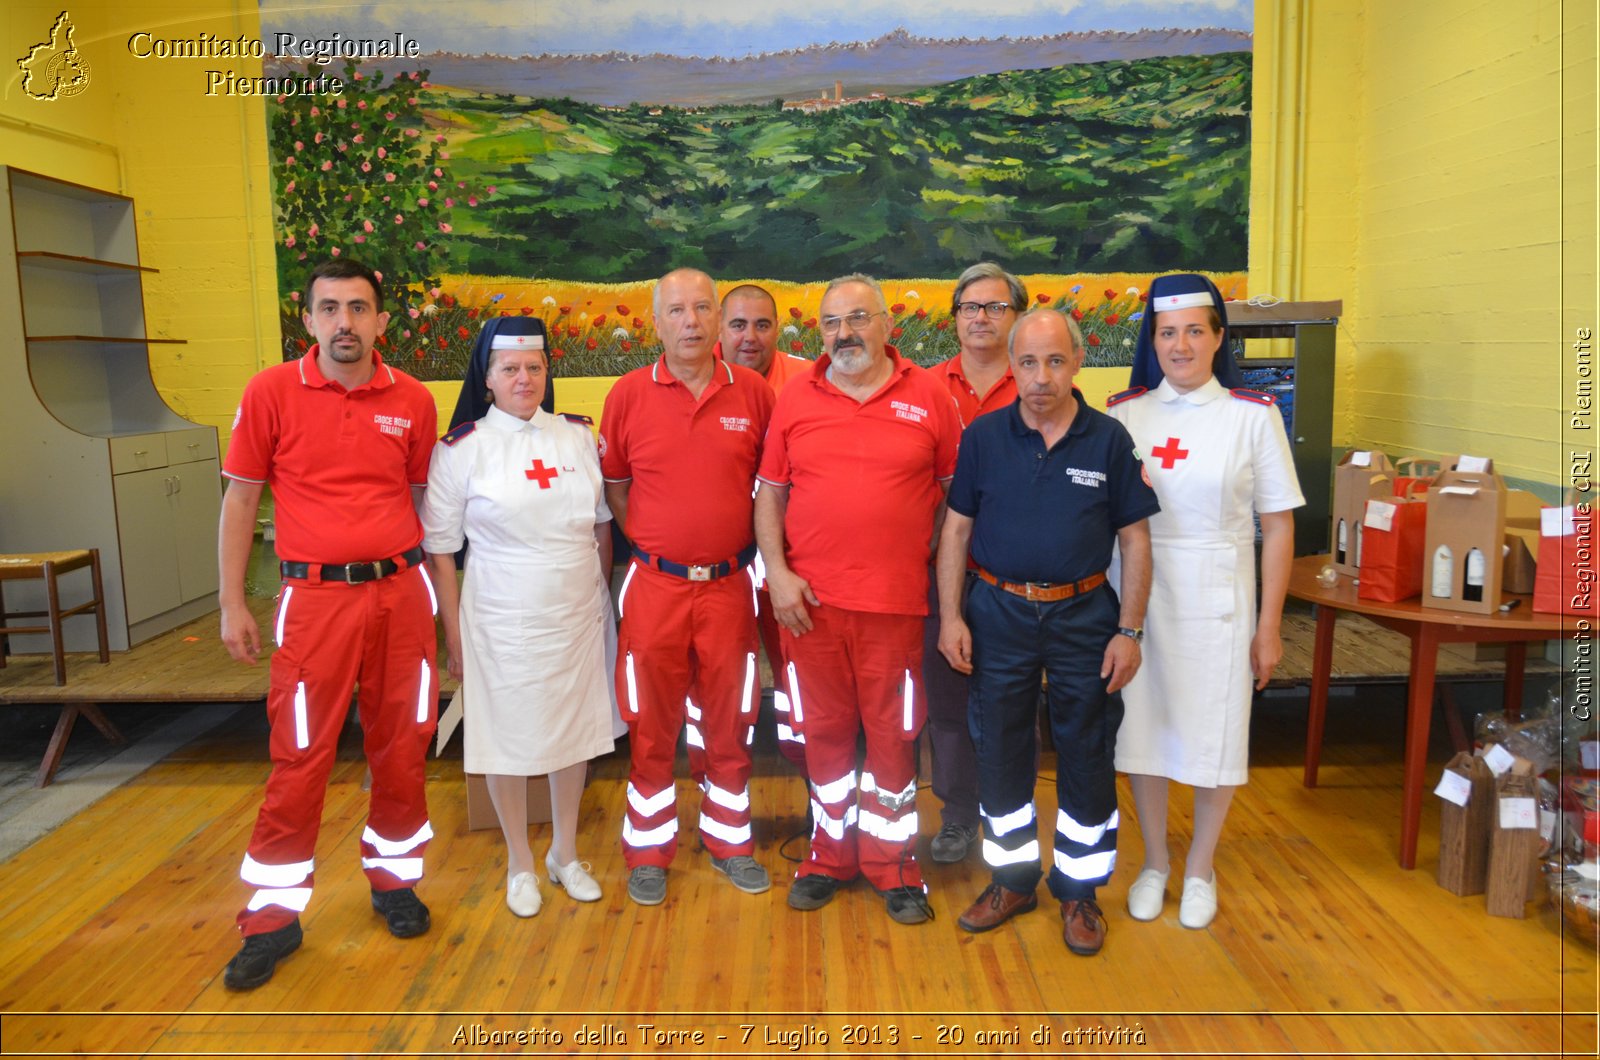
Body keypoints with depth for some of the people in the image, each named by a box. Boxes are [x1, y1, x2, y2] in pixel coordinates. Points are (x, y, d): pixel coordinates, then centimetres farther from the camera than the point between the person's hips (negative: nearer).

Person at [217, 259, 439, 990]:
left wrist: (437, 587, 9)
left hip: (401, 590, 2)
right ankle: (274, 916, 19)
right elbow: (239, 498, 2)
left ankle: (395, 879, 31)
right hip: (316, 598, -2)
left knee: (401, 747, 11)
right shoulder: (272, 393, -2)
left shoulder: (413, 401, 3)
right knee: (299, 757, 3)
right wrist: (232, 604, -1)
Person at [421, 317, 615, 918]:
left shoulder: (578, 437, 3)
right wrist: (453, 632, -5)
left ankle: (565, 855, 34)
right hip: (503, 621, -3)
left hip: (578, 616, 3)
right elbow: (439, 548, -4)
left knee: (576, 732, 13)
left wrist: (604, 595, 11)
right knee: (508, 738, 7)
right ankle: (520, 864, 30)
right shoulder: (461, 448, -6)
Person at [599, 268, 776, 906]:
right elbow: (613, 484, 9)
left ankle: (730, 839, 31)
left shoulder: (753, 393, 0)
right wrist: (649, 542, 3)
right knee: (652, 725, 10)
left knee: (729, 722, 13)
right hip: (655, 585, -1)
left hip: (729, 584, 1)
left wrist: (748, 546, 4)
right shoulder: (629, 394, -1)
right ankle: (648, 850, 26)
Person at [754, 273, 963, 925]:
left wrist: (930, 555, -3)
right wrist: (777, 572, -3)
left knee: (894, 735, 7)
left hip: (896, 601, -1)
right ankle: (831, 855, 29)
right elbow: (770, 494, 7)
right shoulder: (794, 399, 6)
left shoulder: (929, 397, 1)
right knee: (824, 730, 11)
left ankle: (893, 866, 24)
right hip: (809, 600, 2)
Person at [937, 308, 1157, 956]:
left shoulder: (1109, 440, -3)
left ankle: (1079, 890, 27)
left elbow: (1134, 540, -1)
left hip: (1084, 616, -1)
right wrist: (950, 616, -3)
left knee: (1086, 756, 8)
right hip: (999, 614, 1)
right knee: (1000, 751, 10)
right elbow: (956, 530, 3)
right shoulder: (983, 437, -1)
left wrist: (1130, 631, -6)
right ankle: (1013, 879, 29)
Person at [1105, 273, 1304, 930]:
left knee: (1214, 736, 7)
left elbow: (1278, 527, -1)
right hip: (1136, 597, 2)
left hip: (1217, 600, -1)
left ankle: (1200, 870, 30)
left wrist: (1269, 625, -4)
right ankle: (1153, 863, 31)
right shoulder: (1123, 413, 2)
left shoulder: (1253, 415, -3)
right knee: (1140, 728, 9)